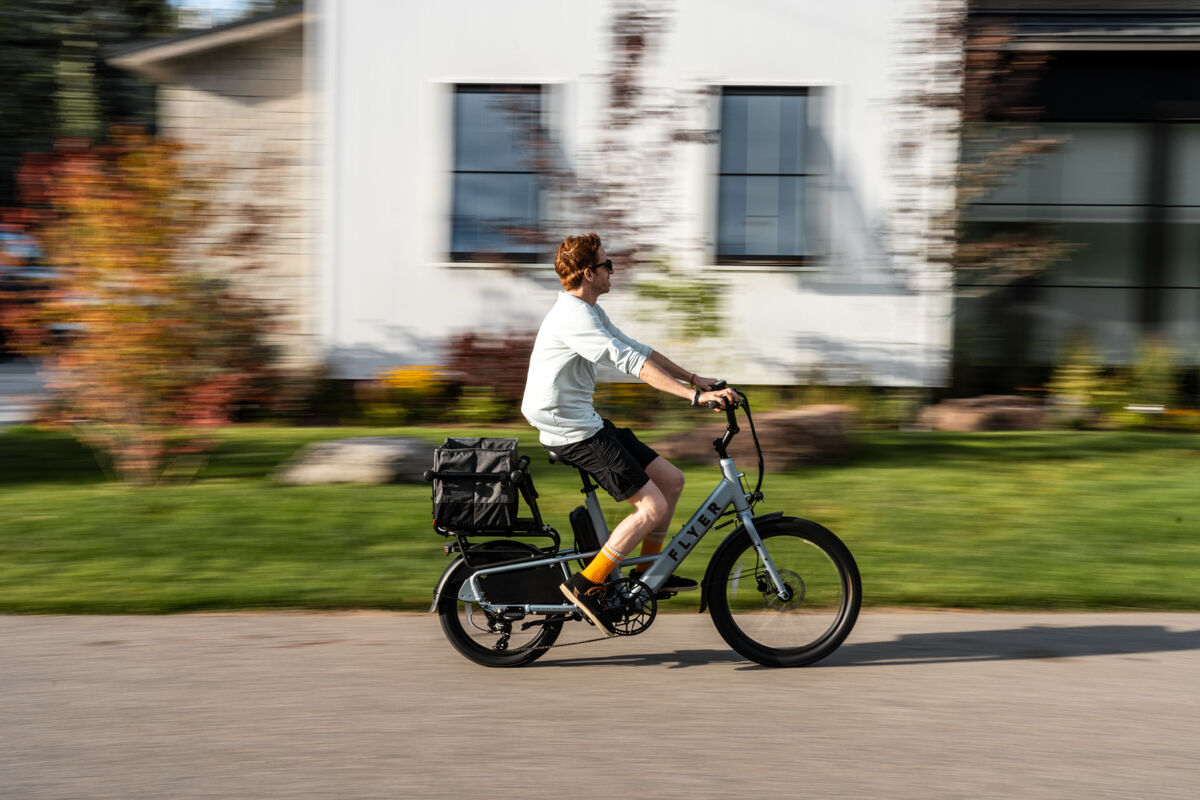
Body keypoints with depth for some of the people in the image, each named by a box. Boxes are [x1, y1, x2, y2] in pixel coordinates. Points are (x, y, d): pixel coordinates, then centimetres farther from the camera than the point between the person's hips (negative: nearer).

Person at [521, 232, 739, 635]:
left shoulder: (590, 313, 14)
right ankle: (585, 585, -9)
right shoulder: (573, 316, -19)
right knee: (653, 507, -14)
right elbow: (633, 363, -26)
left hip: (587, 424, 10)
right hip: (573, 435, -10)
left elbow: (638, 349, 19)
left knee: (672, 480, 9)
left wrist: (695, 379, 15)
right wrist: (695, 396, -29)